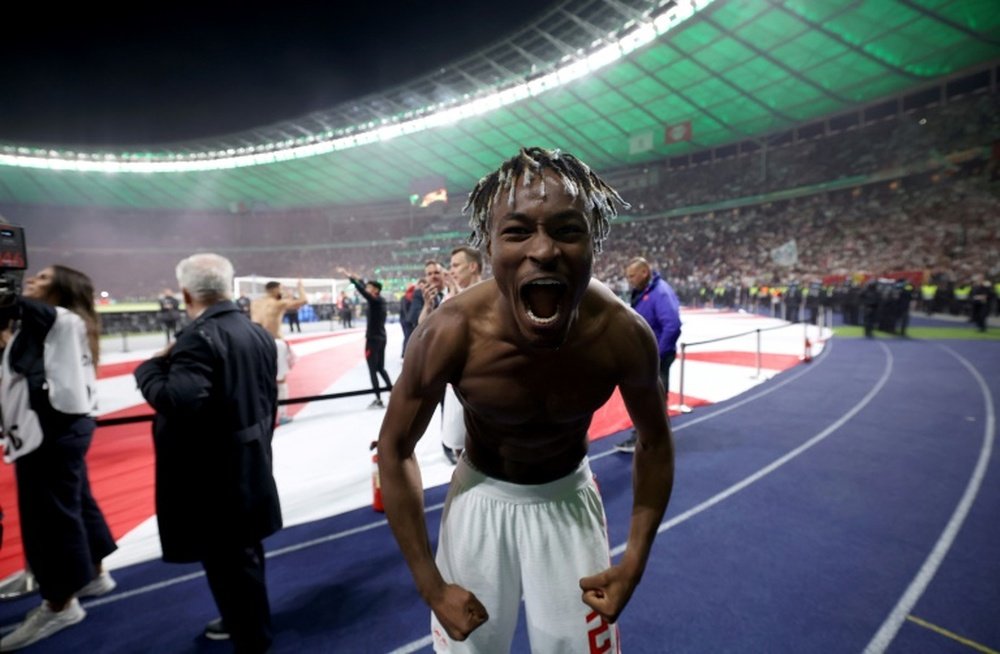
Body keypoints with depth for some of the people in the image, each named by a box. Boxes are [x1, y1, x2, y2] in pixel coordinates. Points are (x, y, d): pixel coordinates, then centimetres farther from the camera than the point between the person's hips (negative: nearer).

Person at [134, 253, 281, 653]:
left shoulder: (198, 337, -21)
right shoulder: (258, 333, 5)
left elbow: (181, 402, -33)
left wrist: (150, 368, -16)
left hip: (212, 470, -9)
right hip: (250, 462, 9)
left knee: (226, 557, 6)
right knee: (244, 549, 24)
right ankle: (245, 619, 44)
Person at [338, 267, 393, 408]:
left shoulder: (375, 300, -14)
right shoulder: (380, 300, 9)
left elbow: (361, 290, -22)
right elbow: (366, 289, 25)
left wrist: (349, 276, -17)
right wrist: (359, 279, 34)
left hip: (373, 339, -9)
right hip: (381, 338, 9)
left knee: (373, 370, -4)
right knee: (380, 368, 18)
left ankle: (378, 400, -3)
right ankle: (393, 392, 17)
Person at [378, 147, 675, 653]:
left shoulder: (624, 335, -26)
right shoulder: (449, 334, -31)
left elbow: (655, 442, -6)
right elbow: (395, 449, -14)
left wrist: (635, 562, -9)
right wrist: (431, 584, -13)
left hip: (568, 497, 1)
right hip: (481, 497, 0)